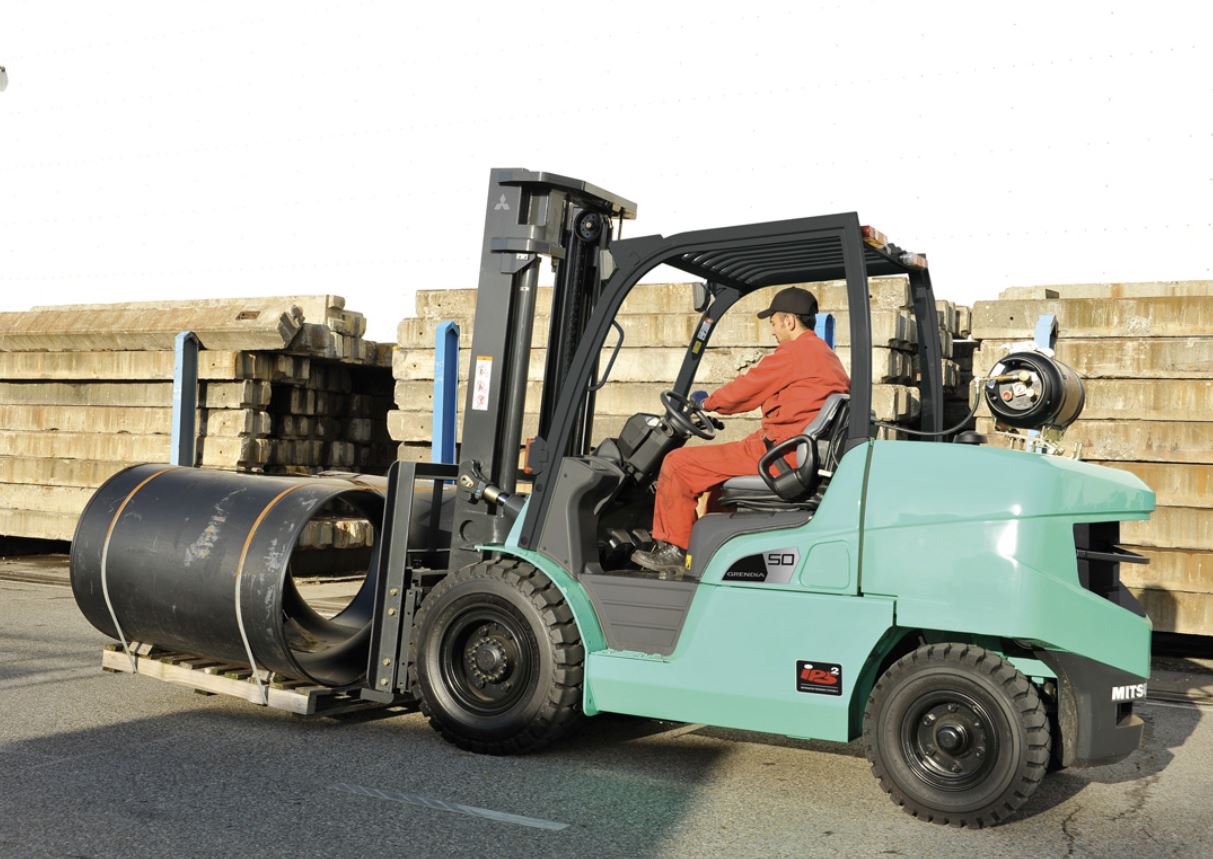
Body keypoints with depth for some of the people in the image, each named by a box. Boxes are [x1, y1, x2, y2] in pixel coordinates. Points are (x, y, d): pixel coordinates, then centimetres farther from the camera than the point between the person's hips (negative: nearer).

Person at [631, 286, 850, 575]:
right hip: (803, 454, 10)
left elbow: (744, 390, -8)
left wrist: (708, 402, 12)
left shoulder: (793, 353, -13)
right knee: (718, 465, 32)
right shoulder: (830, 357, 17)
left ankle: (672, 548, 3)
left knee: (678, 464, -5)